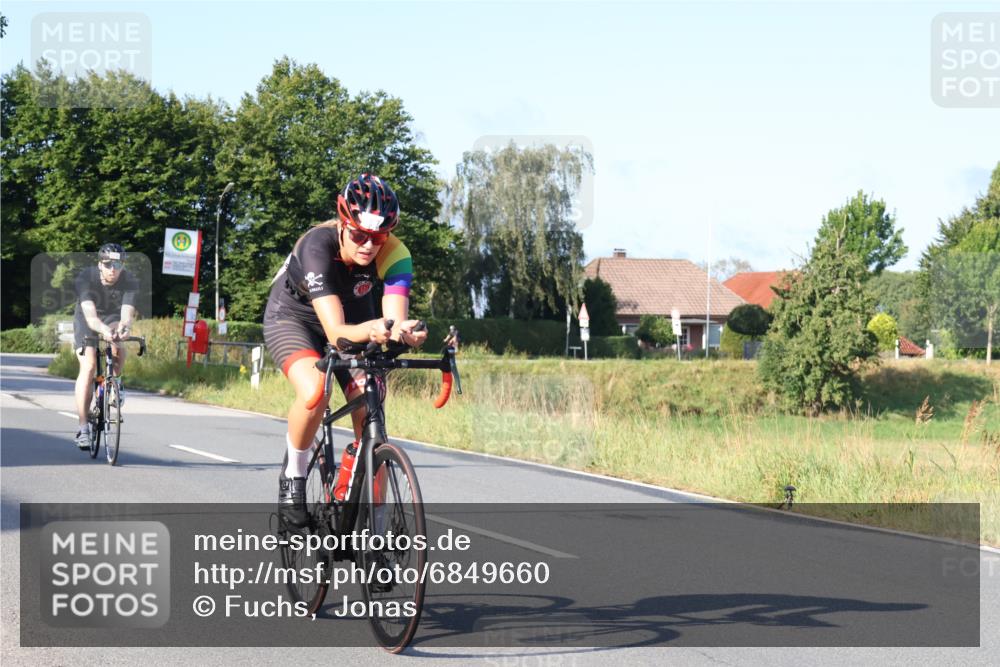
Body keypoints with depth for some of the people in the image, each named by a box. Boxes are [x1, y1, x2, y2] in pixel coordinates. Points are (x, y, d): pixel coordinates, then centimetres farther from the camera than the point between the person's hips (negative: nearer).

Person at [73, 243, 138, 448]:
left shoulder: (130, 282, -26)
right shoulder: (85, 278, -30)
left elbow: (127, 312, -38)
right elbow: (90, 314, -42)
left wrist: (124, 327, -62)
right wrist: (104, 330, -63)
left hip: (113, 318, 1)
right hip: (87, 320, -1)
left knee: (118, 349, -32)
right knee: (88, 366, -20)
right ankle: (83, 427, -17)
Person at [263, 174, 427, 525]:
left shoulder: (393, 254, -27)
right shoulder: (318, 246, -36)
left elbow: (395, 319, -39)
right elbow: (335, 331, -45)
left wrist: (404, 333, -63)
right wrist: (369, 330, -66)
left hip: (352, 319, 4)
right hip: (292, 317, -4)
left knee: (369, 422, -13)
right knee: (314, 392, -34)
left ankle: (341, 497, 11)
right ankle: (293, 475, -9)